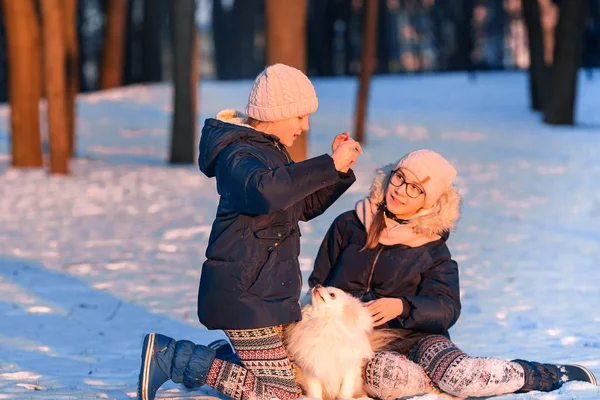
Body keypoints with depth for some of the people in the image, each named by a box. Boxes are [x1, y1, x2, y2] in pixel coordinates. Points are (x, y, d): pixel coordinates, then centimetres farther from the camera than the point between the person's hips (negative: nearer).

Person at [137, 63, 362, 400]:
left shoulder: (268, 150, 17)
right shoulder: (240, 155, -16)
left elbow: (306, 206, 25)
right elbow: (266, 190, -40)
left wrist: (339, 170, 9)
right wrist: (328, 166, -35)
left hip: (270, 293, 10)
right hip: (245, 296, -10)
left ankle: (218, 355, 21)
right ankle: (171, 357, -7)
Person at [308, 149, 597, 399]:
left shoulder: (433, 250, 7)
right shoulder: (348, 225, 8)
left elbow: (446, 308, -6)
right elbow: (318, 283, 13)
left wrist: (401, 307, -26)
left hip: (414, 336, 1)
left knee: (459, 375, -32)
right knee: (384, 377, -40)